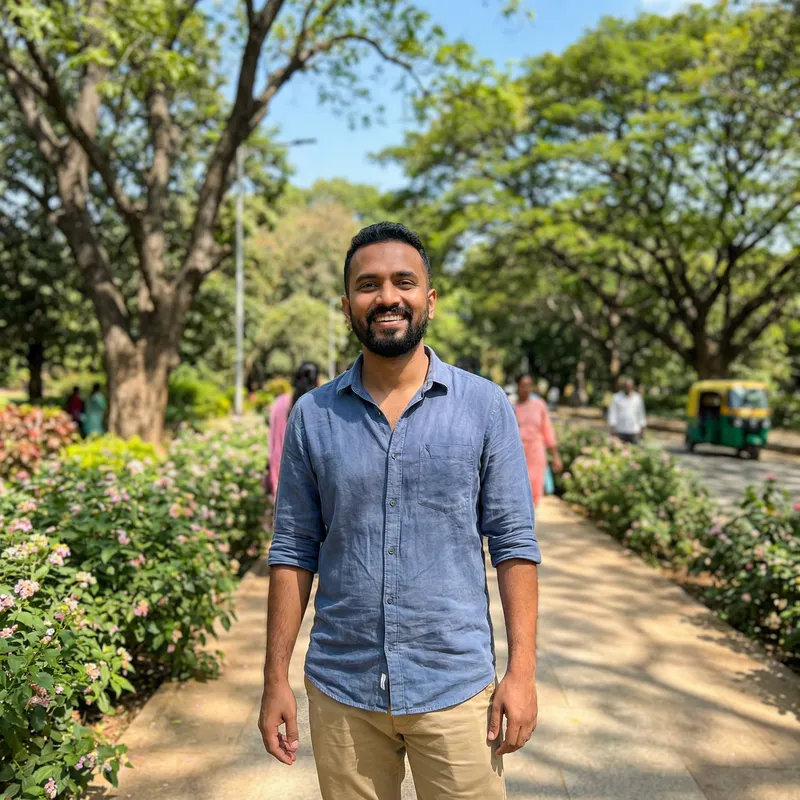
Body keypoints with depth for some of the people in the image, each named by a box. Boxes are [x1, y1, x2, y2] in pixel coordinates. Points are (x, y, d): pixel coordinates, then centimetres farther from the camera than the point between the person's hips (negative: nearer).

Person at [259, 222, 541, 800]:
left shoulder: (485, 406, -3)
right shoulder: (312, 416, 1)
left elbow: (514, 543, -2)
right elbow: (294, 551, 3)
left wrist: (523, 671, -7)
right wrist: (276, 678, 1)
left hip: (455, 687, -1)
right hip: (340, 689, 2)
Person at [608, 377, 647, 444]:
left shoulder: (638, 398, 8)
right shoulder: (616, 398, 1)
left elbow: (641, 413, 12)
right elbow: (612, 413, 0)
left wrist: (642, 428, 10)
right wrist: (612, 428, -7)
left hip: (634, 431, 2)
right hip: (620, 431, -2)